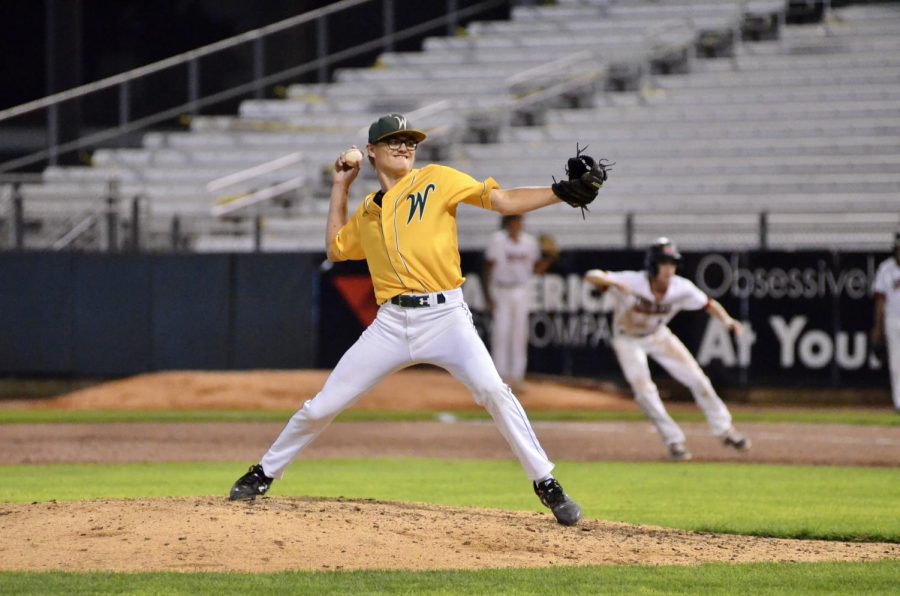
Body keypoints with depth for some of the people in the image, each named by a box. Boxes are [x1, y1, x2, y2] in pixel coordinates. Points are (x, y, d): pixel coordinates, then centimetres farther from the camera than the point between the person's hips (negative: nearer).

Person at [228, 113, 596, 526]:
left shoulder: (436, 180, 4)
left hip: (444, 316, -4)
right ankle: (263, 474, 23)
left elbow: (503, 201, -3)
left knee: (492, 391, -26)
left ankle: (546, 484, -16)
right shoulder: (368, 211, 18)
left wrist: (562, 192, -16)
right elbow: (335, 248, 31)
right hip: (391, 323, 4)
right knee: (322, 406, 4)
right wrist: (340, 188, 27)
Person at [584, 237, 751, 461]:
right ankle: (674, 441, -2)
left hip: (658, 336, 3)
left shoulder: (681, 288, -23)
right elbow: (591, 276, -41)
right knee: (644, 390, -17)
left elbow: (708, 304, -7)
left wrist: (727, 320, -27)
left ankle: (724, 430, 14)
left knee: (697, 378, -1)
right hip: (628, 340, -3)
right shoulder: (632, 282, -34)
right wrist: (612, 282, -62)